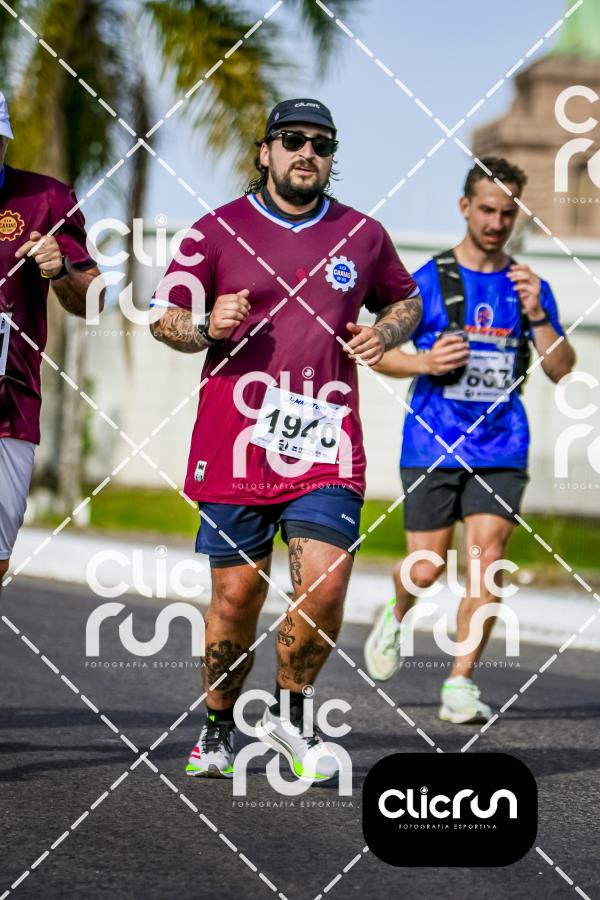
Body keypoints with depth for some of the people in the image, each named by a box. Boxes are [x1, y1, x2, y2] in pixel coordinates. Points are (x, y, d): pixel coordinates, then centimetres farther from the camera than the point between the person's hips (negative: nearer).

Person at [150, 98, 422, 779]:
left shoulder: (362, 235, 10)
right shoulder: (219, 230, 3)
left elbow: (406, 300, 26)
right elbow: (162, 317, 6)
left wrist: (384, 334, 4)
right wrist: (205, 327, -15)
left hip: (326, 446, 1)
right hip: (235, 445, -1)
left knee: (325, 588, -13)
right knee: (236, 595, 3)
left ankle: (289, 714, 11)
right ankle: (217, 729, 24)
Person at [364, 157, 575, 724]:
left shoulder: (529, 287, 8)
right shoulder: (428, 282, 0)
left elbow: (561, 370, 2)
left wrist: (535, 315, -13)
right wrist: (426, 363, -15)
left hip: (501, 449, 2)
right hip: (432, 445, -1)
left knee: (487, 557, -12)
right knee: (426, 569, 1)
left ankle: (460, 686, -7)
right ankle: (396, 618, 36)